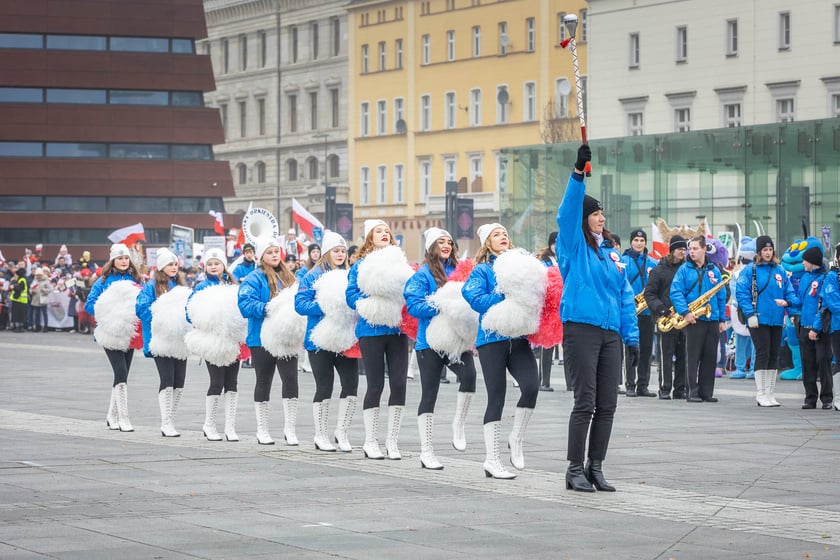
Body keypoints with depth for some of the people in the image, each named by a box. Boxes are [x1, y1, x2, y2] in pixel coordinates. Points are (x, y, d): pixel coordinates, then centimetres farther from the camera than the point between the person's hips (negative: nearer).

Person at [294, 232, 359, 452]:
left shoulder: (350, 276, 12)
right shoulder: (313, 276, 0)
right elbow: (300, 303, -8)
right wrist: (324, 307, -20)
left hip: (346, 340, 4)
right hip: (321, 340, -3)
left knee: (351, 384, -5)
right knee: (324, 388, 1)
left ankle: (342, 433, 9)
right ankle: (320, 436, 14)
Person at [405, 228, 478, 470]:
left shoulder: (458, 271, 11)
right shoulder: (423, 274, -3)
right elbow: (414, 305, -12)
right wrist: (440, 306, -22)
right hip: (430, 341, -3)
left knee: (469, 375, -24)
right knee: (429, 395, 2)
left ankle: (459, 425, -1)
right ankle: (426, 451, 11)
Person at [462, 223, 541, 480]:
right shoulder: (482, 270, 5)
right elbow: (476, 299, -10)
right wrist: (506, 297, -17)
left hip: (518, 338, 3)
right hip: (492, 339, -3)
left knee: (531, 386, -17)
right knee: (496, 398, -2)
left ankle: (516, 440, 7)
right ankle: (492, 460, 6)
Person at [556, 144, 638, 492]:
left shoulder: (611, 253, 17)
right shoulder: (573, 247, 2)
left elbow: (625, 297, 17)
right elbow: (568, 211, -15)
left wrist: (631, 337, 11)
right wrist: (578, 172, -26)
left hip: (610, 333, 6)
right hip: (581, 330, -6)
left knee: (607, 405, 5)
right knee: (585, 402, -7)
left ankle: (596, 468, 13)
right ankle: (575, 470, -1)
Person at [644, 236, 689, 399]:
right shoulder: (660, 269, 1)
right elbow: (649, 293, -2)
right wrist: (661, 309, -16)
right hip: (667, 318, -4)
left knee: (683, 355, 5)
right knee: (666, 355, -3)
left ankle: (680, 389, 10)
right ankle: (665, 389, 0)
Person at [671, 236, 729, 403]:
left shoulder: (714, 271, 11)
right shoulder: (684, 269, 0)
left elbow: (721, 297, 13)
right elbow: (676, 293, -8)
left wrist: (722, 319, 8)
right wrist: (685, 312, -19)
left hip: (712, 320, 4)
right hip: (693, 320, -4)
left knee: (710, 358, 6)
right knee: (693, 357, -3)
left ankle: (707, 392, 11)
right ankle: (692, 391, 0)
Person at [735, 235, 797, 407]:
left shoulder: (780, 271, 12)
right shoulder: (750, 270, -2)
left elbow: (790, 292, 13)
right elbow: (741, 292, -7)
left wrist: (787, 301, -11)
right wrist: (750, 314, -15)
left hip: (776, 321, 5)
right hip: (759, 320, -5)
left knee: (774, 356, 8)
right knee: (763, 354, -8)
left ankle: (770, 394, 15)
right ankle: (760, 395, -2)